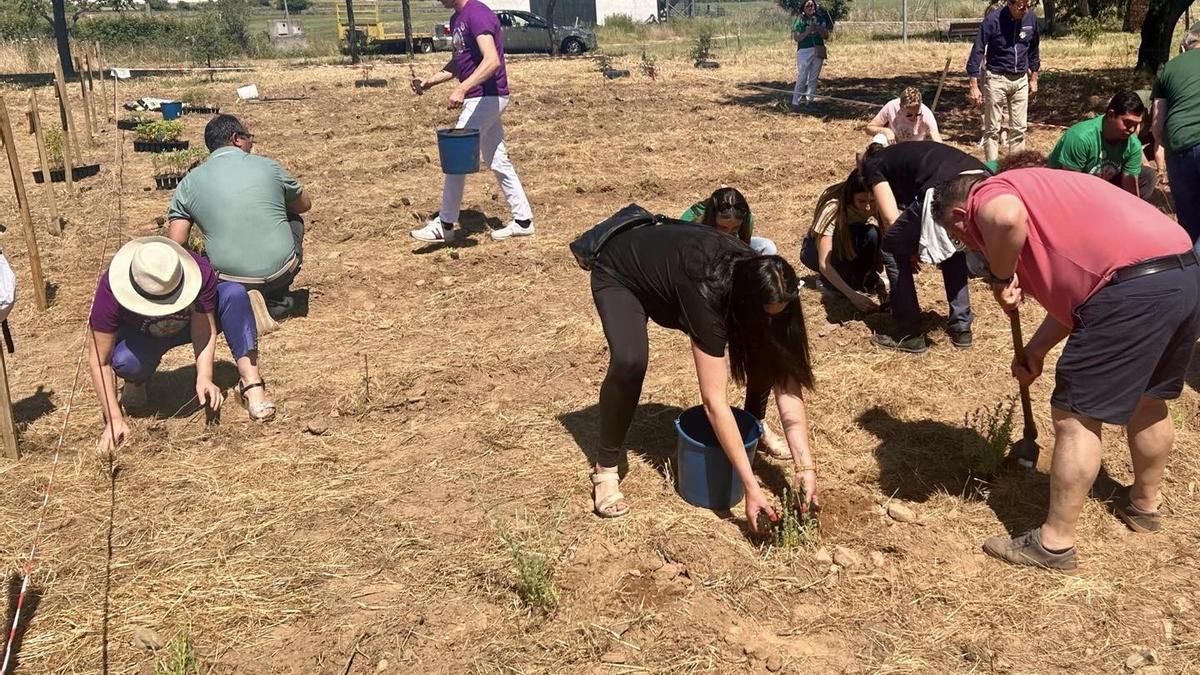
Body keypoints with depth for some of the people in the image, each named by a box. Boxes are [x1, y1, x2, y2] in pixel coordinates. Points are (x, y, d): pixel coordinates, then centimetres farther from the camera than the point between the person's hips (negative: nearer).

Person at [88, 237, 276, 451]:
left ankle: (251, 385, -31)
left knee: (234, 293, -29)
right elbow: (99, 361, -29)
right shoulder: (111, 291, -35)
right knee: (125, 362, -38)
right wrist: (114, 419, -33)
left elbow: (204, 330, -30)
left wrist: (204, 377, -45)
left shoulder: (199, 271, -34)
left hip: (189, 325, 1)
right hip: (142, 338, -1)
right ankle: (136, 383, 0)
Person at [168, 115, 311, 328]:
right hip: (280, 270, -1)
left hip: (231, 280, 1)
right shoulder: (268, 167, 1)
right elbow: (305, 205, 18)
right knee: (294, 220, 29)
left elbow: (176, 243, -2)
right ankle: (278, 300, 16)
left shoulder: (189, 183, 4)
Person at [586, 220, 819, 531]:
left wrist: (807, 467, -27)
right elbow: (714, 401, -43)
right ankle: (605, 470, -14)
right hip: (618, 274, -6)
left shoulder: (755, 282, -25)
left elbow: (787, 383, -22)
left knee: (766, 352, -7)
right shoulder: (707, 292, -43)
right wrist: (751, 487, -42)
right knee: (630, 362, -34)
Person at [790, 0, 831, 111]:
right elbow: (796, 38, -6)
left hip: (818, 51, 4)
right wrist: (808, 31, -18)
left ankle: (808, 101, 11)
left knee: (813, 78, 5)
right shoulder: (800, 20, 0)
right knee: (802, 78, -8)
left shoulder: (820, 19, 9)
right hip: (804, 51, -4)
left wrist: (819, 29, -9)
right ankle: (795, 102, -8)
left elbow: (826, 36, 8)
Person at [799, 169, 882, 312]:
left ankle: (866, 279, -9)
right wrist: (852, 295, -47)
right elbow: (824, 264, -38)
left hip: (853, 249, 4)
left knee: (873, 235, -30)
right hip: (815, 250, -4)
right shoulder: (833, 208, -34)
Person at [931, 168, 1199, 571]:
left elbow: (1008, 218, -25)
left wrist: (1001, 278, -8)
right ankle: (1145, 504, 47)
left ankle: (1055, 543, 10)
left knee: (1076, 416, 1)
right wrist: (1035, 351, 29)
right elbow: (1071, 289, 29)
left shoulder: (987, 196, 3)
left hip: (1134, 286, -10)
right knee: (1148, 399, 28)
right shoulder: (1036, 194, 30)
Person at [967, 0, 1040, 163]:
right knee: (992, 129, -2)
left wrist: (1034, 78, 16)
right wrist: (974, 86, -16)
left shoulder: (1031, 18, -2)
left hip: (1020, 80, 4)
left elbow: (1033, 51, 13)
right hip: (996, 79, -4)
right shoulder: (993, 20, -14)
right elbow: (977, 52, -12)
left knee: (1019, 128, 6)